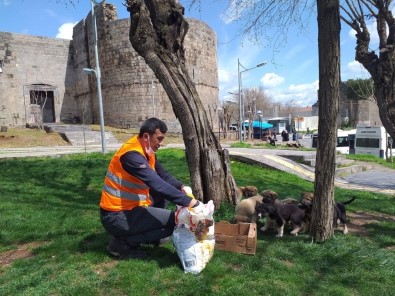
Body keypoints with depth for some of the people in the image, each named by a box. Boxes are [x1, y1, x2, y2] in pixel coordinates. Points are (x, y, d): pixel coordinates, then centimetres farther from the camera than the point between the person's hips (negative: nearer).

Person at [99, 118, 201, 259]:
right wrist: (190, 202, -33)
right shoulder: (132, 155, -26)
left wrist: (181, 187, -6)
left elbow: (163, 175, 11)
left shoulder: (146, 150, 4)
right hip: (116, 217, -9)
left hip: (129, 207, 9)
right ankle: (122, 242, -3)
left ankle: (152, 235, 17)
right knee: (174, 220, -10)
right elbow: (157, 185, -34)